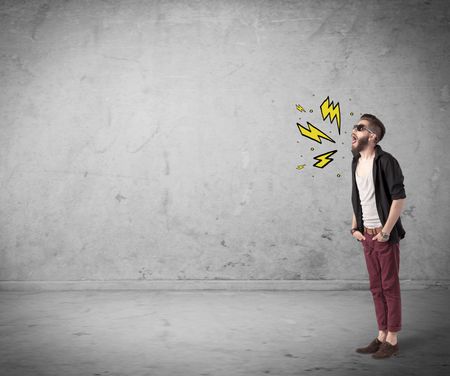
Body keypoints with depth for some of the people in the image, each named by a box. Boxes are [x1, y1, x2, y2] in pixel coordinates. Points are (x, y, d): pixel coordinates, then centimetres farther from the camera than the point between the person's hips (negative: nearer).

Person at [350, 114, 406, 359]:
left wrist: (386, 231, -17)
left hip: (384, 235, -7)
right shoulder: (356, 162, 10)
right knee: (376, 287, 13)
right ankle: (382, 336, 24)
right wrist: (354, 228, 11)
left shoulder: (385, 161, -13)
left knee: (389, 286, 2)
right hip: (366, 236, 7)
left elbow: (399, 197, -17)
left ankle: (392, 339, 12)